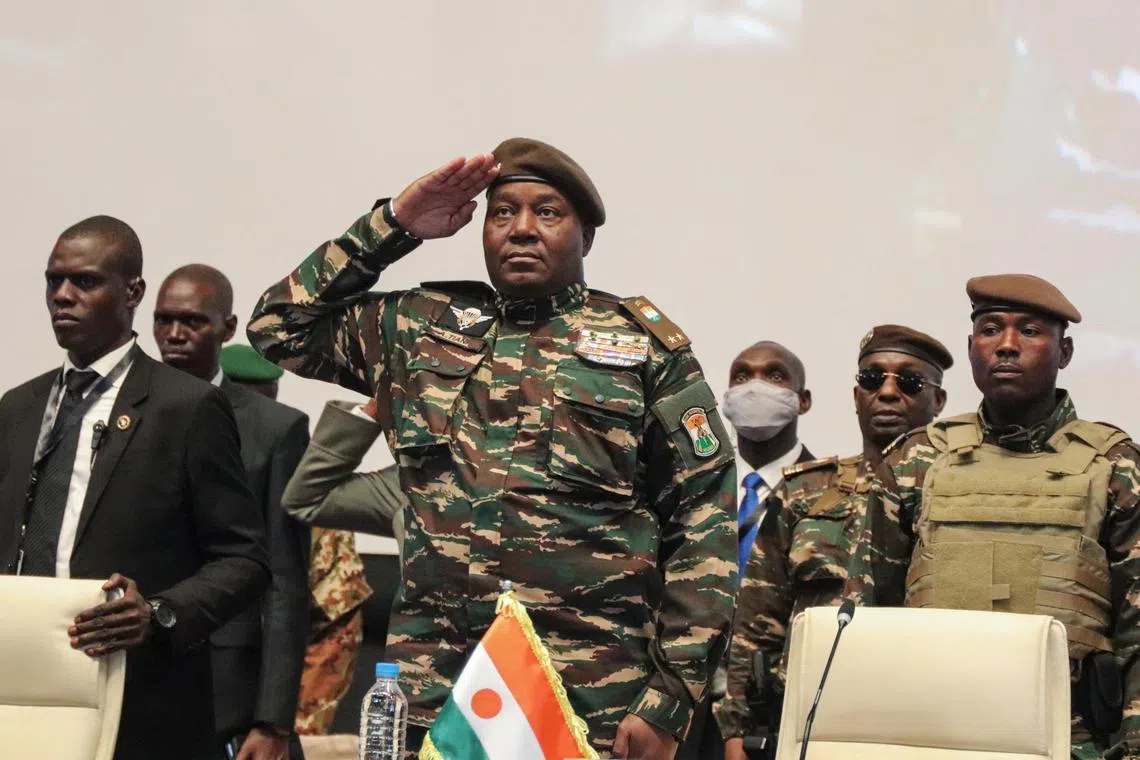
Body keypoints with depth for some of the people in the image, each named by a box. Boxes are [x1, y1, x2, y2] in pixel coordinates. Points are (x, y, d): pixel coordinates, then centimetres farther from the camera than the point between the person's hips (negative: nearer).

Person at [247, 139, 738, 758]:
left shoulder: (644, 345, 4)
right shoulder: (423, 329, 14)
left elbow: (703, 524, 0)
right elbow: (281, 325, 16)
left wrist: (670, 699, -7)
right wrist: (394, 226, 8)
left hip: (593, 706, -2)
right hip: (430, 695, 2)